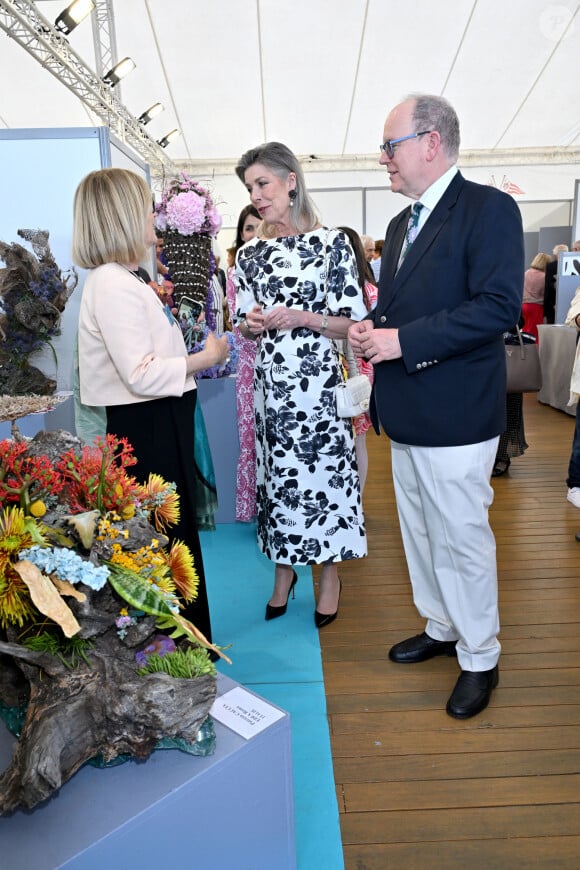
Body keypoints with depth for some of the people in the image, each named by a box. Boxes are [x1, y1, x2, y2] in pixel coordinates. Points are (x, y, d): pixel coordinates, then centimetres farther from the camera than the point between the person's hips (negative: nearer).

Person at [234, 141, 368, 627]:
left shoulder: (331, 243, -4)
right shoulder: (250, 254, 9)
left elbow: (354, 324, -4)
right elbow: (243, 326, 15)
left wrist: (305, 318, -18)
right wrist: (252, 325, -7)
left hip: (319, 383, -4)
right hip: (269, 384, 4)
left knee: (324, 473, 4)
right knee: (276, 474, 11)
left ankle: (330, 576, 25)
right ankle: (284, 572, 30)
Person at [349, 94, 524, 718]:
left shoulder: (488, 208, -10)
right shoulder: (402, 225, 16)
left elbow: (499, 306, -21)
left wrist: (403, 339, -23)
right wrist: (372, 330, -1)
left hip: (454, 415, -8)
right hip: (407, 415, 9)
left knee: (463, 538, 4)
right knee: (420, 532, 19)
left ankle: (480, 658, 25)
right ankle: (440, 628, 40)